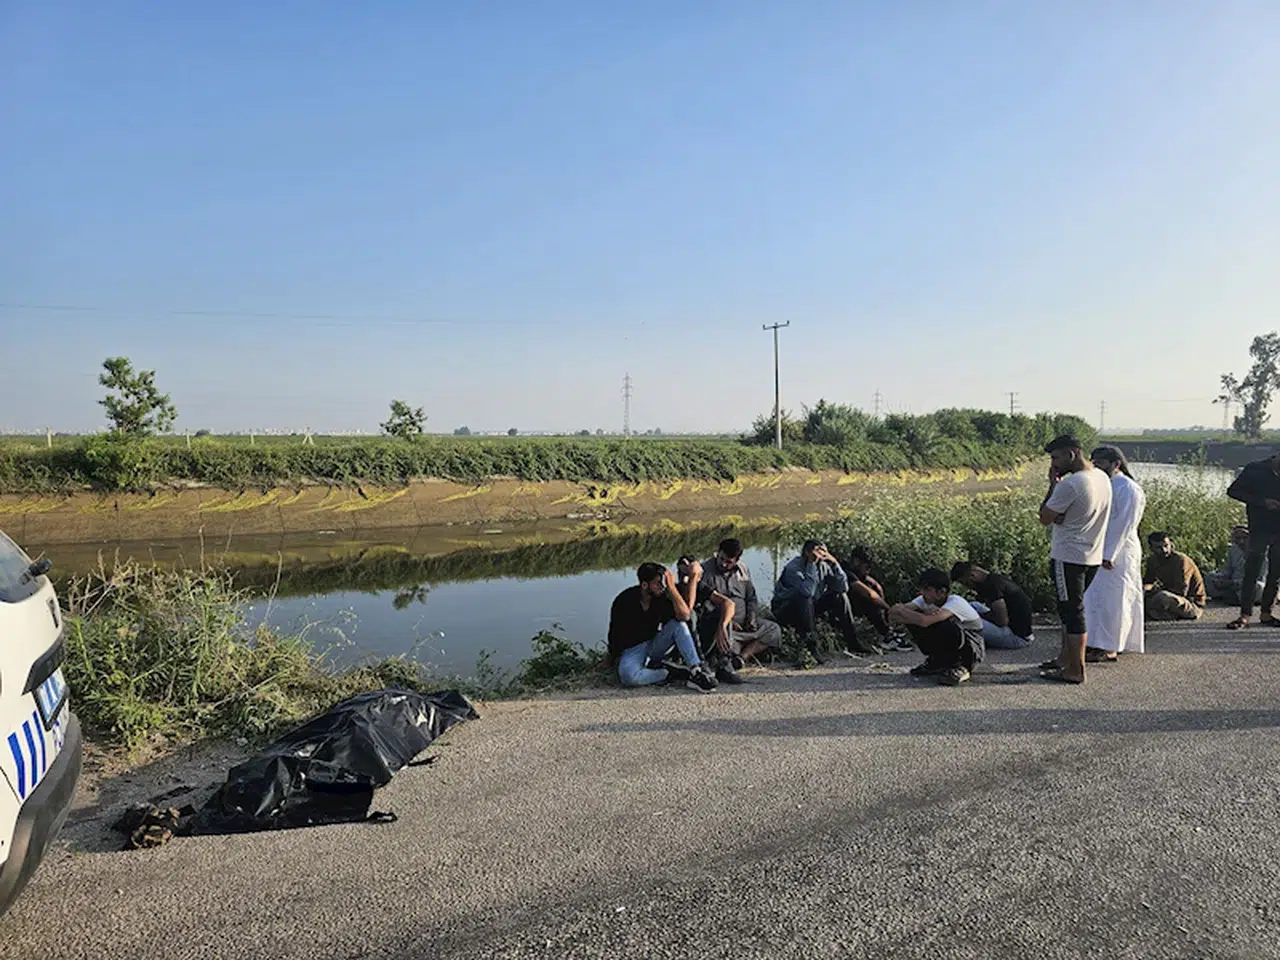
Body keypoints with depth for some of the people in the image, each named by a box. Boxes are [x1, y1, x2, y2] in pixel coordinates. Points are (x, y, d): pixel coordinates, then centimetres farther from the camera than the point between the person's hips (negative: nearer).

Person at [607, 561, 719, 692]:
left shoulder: (662, 596, -7)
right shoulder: (624, 601, -15)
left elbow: (684, 615, -23)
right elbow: (615, 634, -5)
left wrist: (671, 587, -25)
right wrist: (616, 659, -5)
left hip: (654, 646, 4)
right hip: (632, 649, -4)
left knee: (677, 624, -22)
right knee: (628, 676, -38)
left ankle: (696, 670, -30)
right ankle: (671, 674, -22)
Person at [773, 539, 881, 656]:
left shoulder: (823, 566, -5)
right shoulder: (793, 568, -24)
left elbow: (843, 588, -10)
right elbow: (807, 591, -41)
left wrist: (834, 564, -18)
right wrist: (811, 564, -37)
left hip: (809, 609, 7)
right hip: (785, 612, -7)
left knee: (840, 596, -6)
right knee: (804, 598, -37)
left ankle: (853, 642, 0)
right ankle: (809, 646, -27)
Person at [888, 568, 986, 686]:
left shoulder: (956, 602, -28)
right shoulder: (925, 600, -9)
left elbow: (925, 621, -44)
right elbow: (892, 614, -22)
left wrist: (901, 610, -28)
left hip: (972, 648, -6)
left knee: (945, 625, -36)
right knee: (913, 618, -13)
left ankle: (961, 668, -10)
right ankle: (935, 662, 2)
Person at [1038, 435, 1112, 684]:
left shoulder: (1069, 484, -22)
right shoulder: (1102, 478, 7)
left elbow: (1045, 518, -12)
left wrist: (1053, 484, -7)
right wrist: (1061, 515, -2)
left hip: (1069, 557, -9)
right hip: (1093, 556, 9)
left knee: (1072, 612, -1)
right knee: (1070, 609, 20)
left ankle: (1075, 670, 6)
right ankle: (1065, 657, 31)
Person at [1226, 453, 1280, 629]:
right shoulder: (1254, 470, -5)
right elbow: (1233, 491, -4)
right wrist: (1262, 502, -14)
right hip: (1259, 529, -4)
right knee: (1252, 572, -7)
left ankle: (1266, 613, 16)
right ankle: (1244, 615, -6)